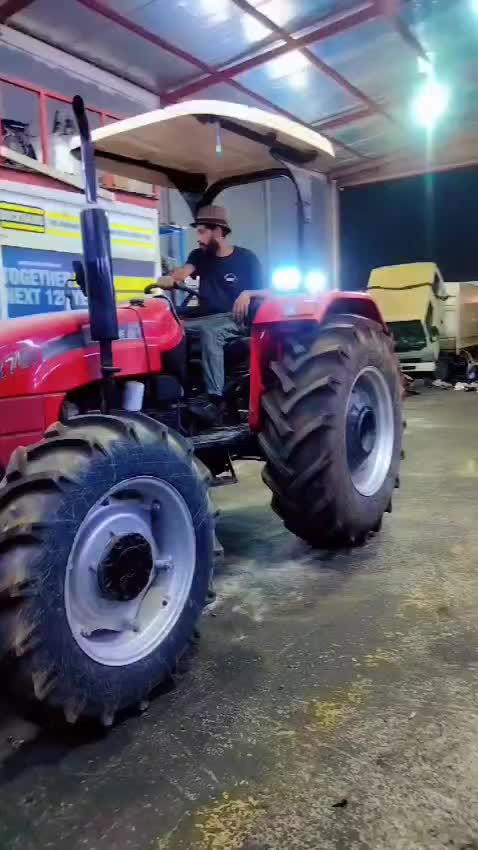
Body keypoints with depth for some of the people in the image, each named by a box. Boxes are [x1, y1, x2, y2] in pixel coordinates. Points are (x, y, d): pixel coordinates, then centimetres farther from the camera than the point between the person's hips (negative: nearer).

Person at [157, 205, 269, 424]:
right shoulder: (199, 255, 13)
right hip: (205, 319, 5)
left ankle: (215, 400, -44)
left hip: (233, 319, -5)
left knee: (210, 332, -38)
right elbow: (183, 271, -9)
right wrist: (169, 279, -32)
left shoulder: (246, 258, 2)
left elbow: (265, 293, 2)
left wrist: (247, 293, -20)